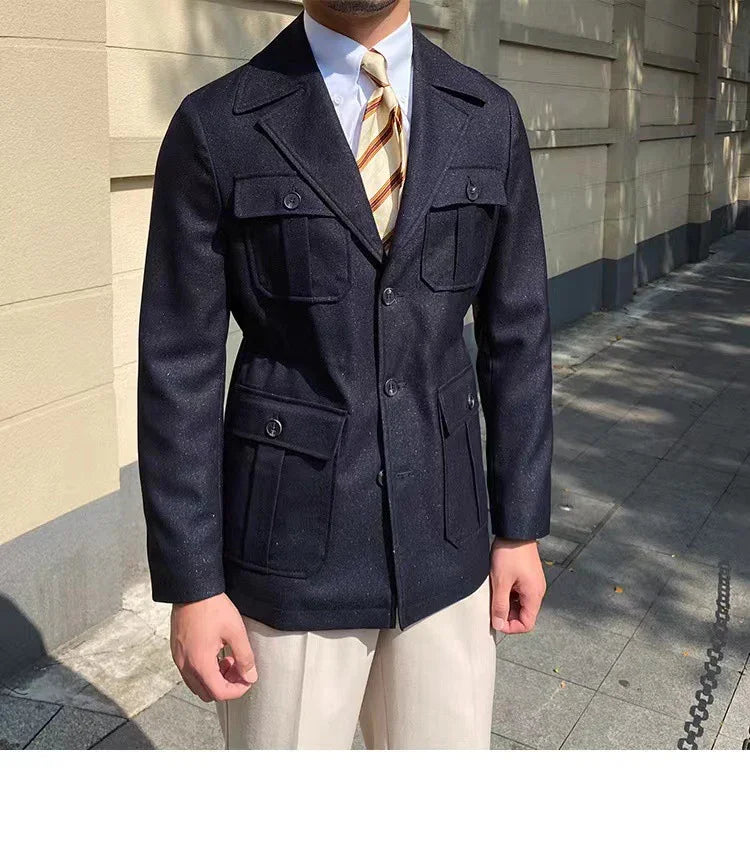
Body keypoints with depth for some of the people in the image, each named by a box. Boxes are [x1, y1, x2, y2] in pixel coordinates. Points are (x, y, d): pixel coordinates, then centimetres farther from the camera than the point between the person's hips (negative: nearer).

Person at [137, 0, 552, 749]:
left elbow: (516, 335, 5)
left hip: (441, 542, 3)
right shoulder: (215, 127, -8)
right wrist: (189, 582, -8)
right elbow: (178, 369, -8)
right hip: (292, 549, -2)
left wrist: (521, 525, 5)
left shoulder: (489, 119, 2)